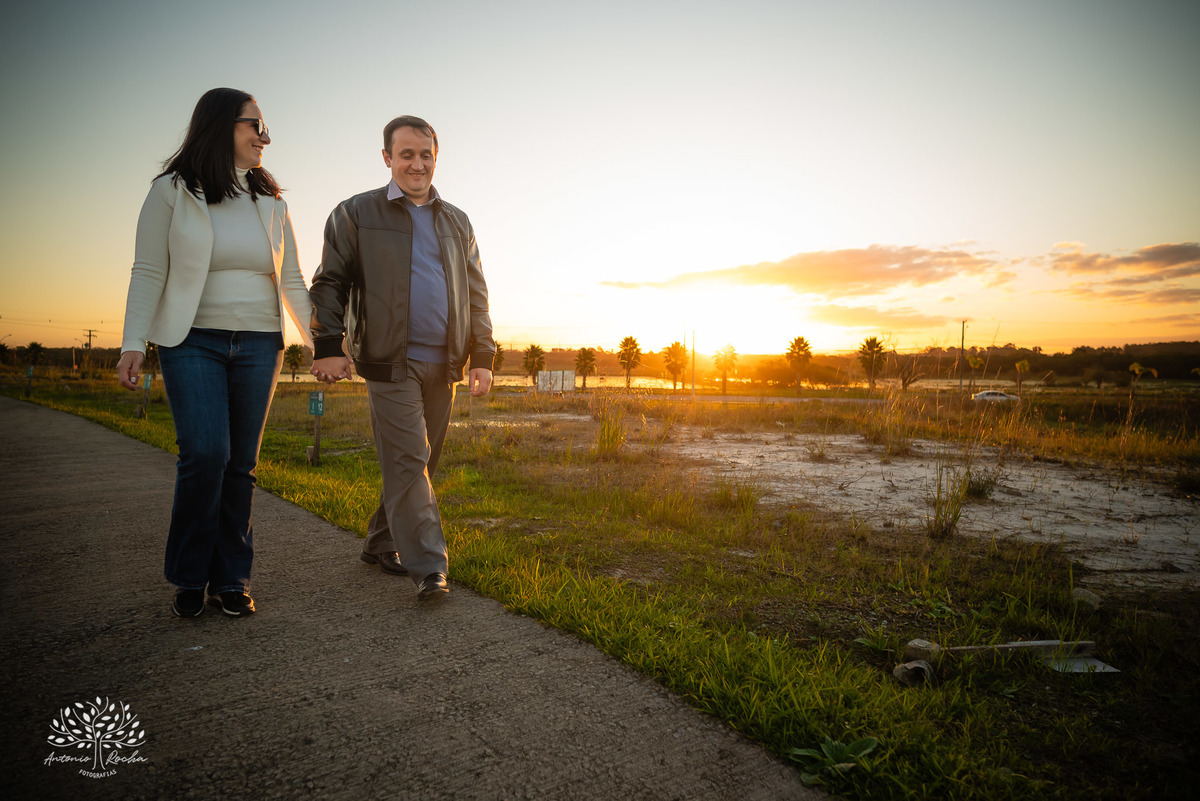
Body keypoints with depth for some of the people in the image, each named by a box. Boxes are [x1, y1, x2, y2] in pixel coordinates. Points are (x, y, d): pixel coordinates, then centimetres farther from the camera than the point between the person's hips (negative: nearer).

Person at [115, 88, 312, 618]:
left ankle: (231, 578, 13)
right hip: (193, 341, -3)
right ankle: (189, 578, 5)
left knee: (241, 464, 2)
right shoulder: (172, 192, 3)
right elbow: (148, 272, 0)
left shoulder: (270, 202, 13)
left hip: (258, 345, 3)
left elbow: (292, 281, 12)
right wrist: (133, 342, -10)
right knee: (205, 454, -15)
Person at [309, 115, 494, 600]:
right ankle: (428, 566, -6)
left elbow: (476, 294, 17)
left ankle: (381, 544, 26)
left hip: (442, 364, 5)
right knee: (407, 460, -9)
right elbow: (329, 282, 4)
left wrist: (482, 356, 9)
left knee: (416, 462, 10)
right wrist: (327, 346, -8)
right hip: (390, 361, -4)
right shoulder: (356, 214, 7)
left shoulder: (456, 222, 18)